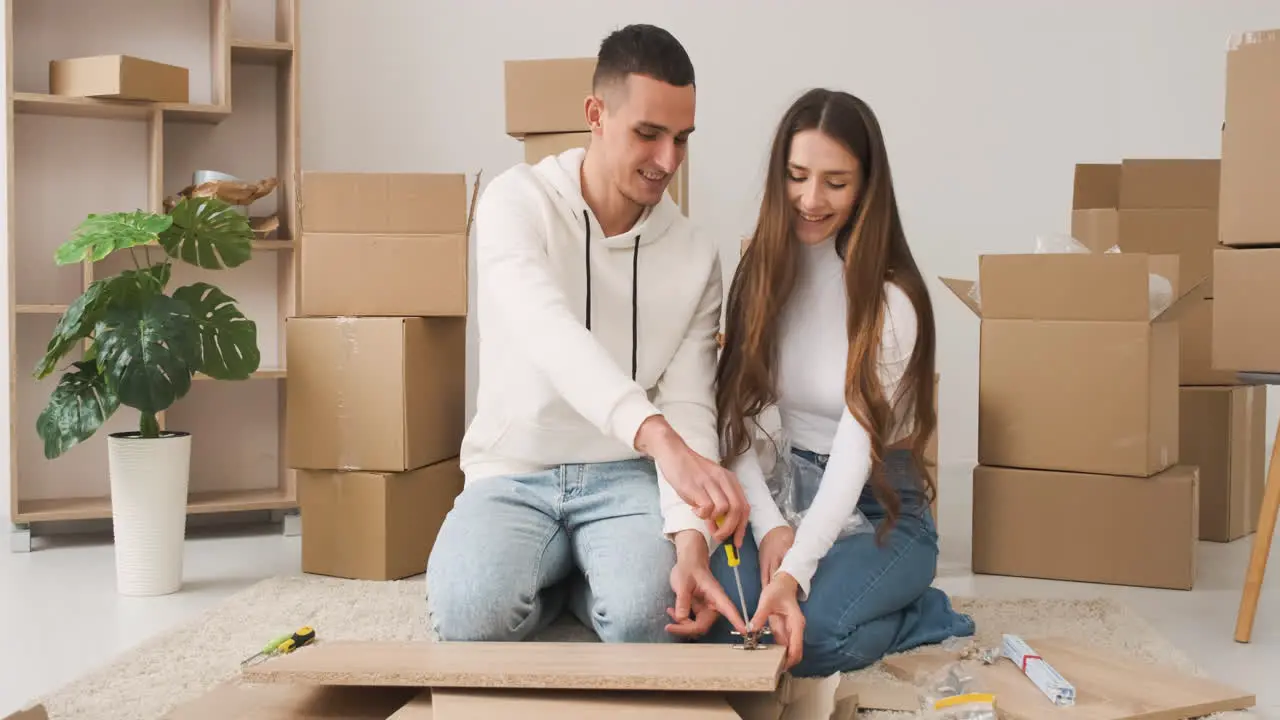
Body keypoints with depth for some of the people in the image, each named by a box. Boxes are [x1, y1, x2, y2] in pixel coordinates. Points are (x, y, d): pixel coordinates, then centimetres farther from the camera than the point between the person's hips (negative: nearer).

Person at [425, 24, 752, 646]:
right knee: (471, 613, -30)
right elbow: (546, 330, -30)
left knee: (648, 615, -29)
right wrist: (661, 439, -46)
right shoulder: (519, 201, -11)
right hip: (514, 474, -1)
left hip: (626, 476, 1)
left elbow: (687, 407, -6)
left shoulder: (695, 256, -1)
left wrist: (691, 537, -25)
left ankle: (583, 577, 7)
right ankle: (569, 576, 5)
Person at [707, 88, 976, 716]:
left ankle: (921, 615, 0)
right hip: (784, 489, 4)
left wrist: (795, 571, -36)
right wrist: (769, 525, -17)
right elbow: (736, 415, -3)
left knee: (800, 635, -29)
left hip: (880, 506, -3)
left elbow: (855, 450, -23)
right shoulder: (761, 271, -1)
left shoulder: (890, 300, -15)